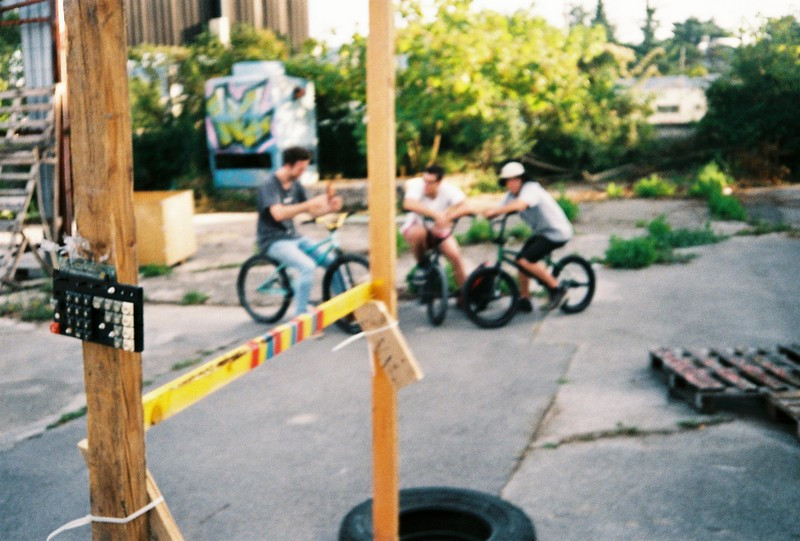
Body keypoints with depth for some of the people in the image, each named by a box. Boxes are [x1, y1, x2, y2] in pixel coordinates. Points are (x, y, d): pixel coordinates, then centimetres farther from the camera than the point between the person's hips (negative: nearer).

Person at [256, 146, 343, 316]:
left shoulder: (296, 185, 7)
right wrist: (310, 203, -35)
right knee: (307, 267, -29)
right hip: (273, 240, -7)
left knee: (332, 261, -6)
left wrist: (330, 207, -12)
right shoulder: (269, 185, -16)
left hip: (293, 237, 7)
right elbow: (278, 213, -32)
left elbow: (313, 211, 10)